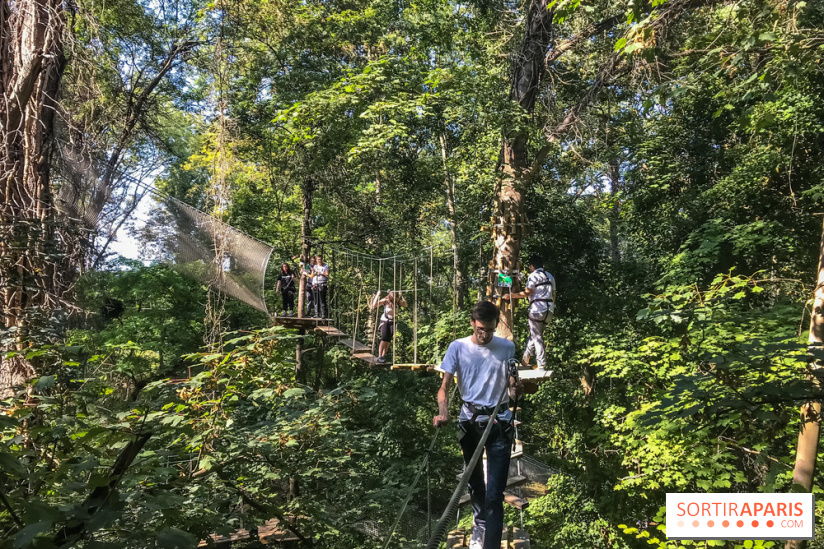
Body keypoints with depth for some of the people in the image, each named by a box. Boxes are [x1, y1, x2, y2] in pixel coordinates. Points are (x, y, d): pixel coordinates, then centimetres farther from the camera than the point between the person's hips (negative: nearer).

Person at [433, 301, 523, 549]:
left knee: (495, 493, -9)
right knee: (474, 482, 21)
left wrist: (516, 389, -21)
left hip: (499, 422, -1)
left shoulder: (507, 348, -2)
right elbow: (445, 387, -6)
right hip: (469, 421, 2)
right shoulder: (458, 347, -4)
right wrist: (443, 412, -25)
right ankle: (480, 525, 47)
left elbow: (511, 388, 3)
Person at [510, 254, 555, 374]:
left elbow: (526, 293, -13)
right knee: (535, 334, 18)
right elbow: (553, 294, 18)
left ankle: (541, 366, -3)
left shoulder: (533, 276, -4)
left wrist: (511, 295, -9)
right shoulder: (550, 276, 20)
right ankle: (525, 359, 21)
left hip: (537, 309, -8)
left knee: (537, 337, -2)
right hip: (549, 310, 8)